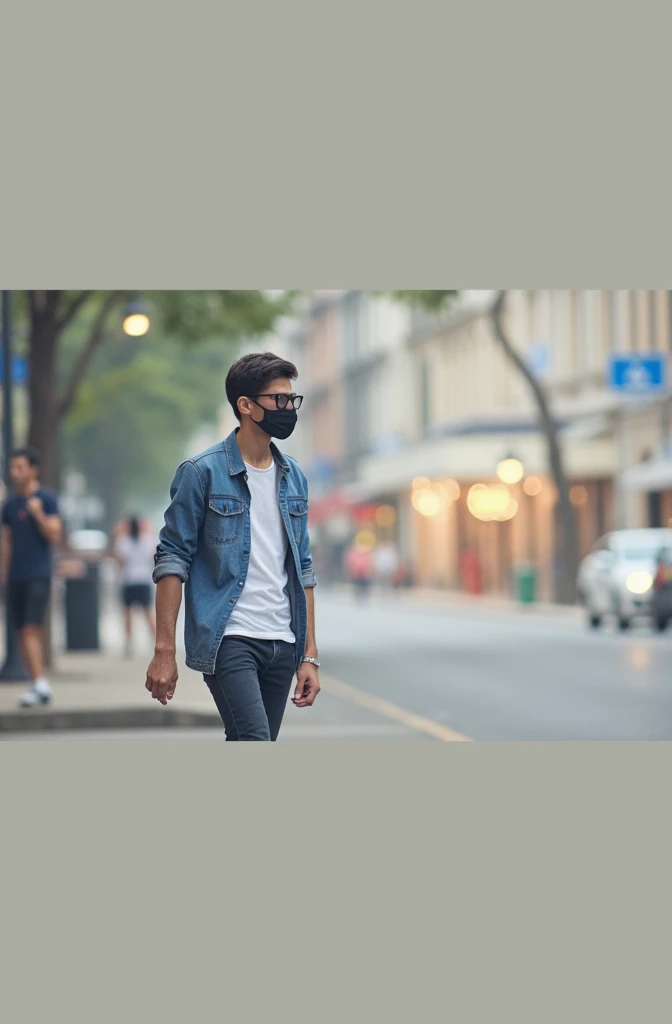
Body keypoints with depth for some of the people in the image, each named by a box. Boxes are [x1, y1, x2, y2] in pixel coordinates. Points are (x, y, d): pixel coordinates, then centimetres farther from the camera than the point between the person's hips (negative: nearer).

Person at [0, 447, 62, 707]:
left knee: (32, 628, -17)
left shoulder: (47, 498, -2)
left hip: (39, 574, -6)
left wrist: (38, 514, -19)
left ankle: (40, 684, -20)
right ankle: (40, 686, 9)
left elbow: (54, 536, -7)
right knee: (23, 632, 4)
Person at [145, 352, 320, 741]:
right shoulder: (202, 472, -5)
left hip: (282, 645, 6)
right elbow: (172, 562, -6)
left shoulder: (294, 477, 12)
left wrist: (309, 654, 11)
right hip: (228, 639, -6)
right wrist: (164, 651, -13)